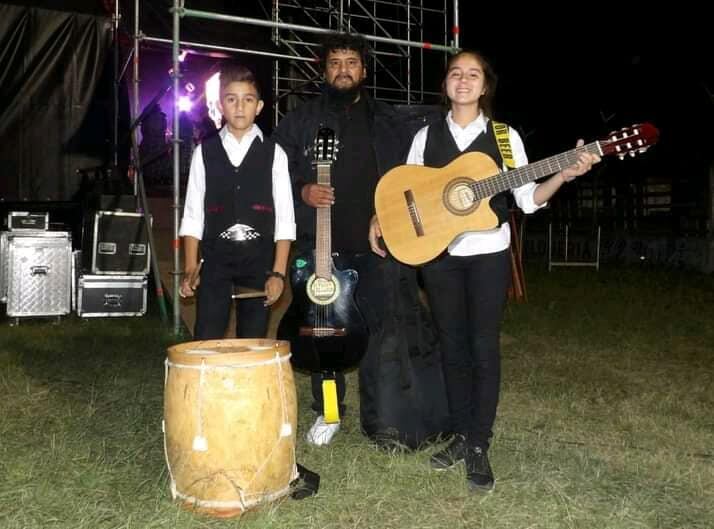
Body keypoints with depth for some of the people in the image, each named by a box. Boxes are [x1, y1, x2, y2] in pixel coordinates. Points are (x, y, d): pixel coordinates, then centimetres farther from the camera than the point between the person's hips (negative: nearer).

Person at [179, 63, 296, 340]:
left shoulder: (273, 153, 1)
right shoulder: (204, 151, 4)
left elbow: (284, 219, -1)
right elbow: (193, 214, 4)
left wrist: (278, 272, -7)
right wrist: (190, 268, -2)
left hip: (259, 262, 0)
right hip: (215, 260, 1)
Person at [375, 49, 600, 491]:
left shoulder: (504, 136, 1)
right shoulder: (426, 137, 6)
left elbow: (528, 199, -1)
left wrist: (564, 175, -16)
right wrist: (382, 220, -9)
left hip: (488, 253, -2)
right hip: (438, 253, 2)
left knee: (484, 346, -1)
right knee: (453, 346, 9)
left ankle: (479, 446, 9)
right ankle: (461, 435, 22)